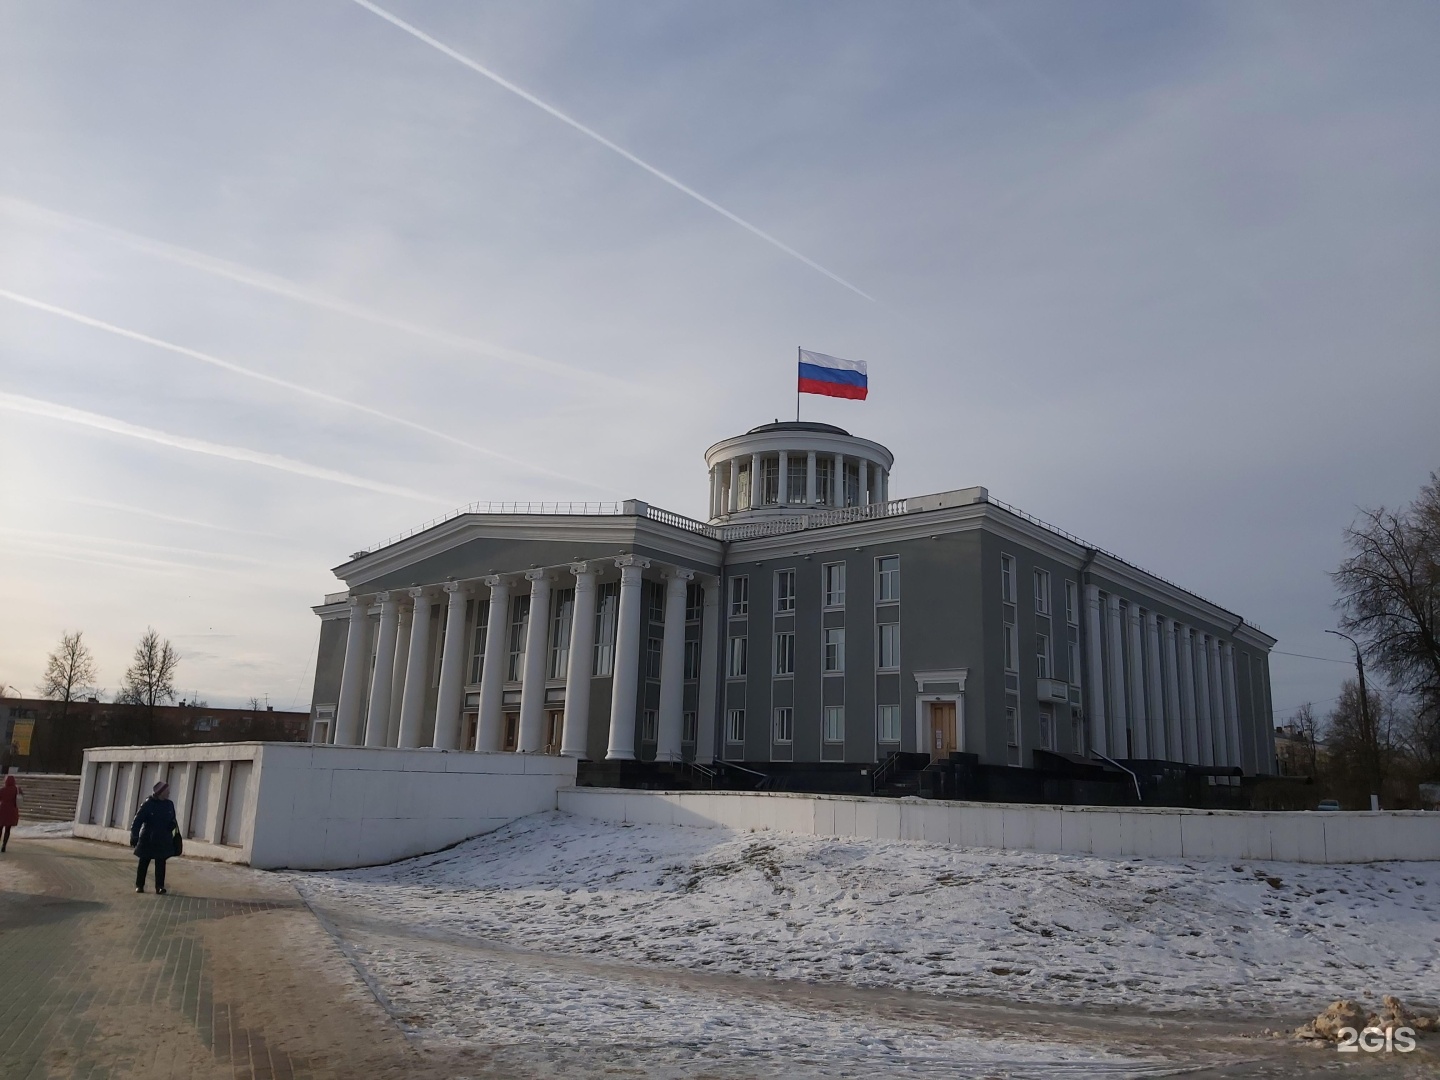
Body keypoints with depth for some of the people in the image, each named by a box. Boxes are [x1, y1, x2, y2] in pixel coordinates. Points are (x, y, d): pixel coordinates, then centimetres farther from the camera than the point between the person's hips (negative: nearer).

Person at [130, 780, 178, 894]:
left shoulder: (169, 805, 5)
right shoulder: (148, 804, -9)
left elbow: (172, 820, 15)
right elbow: (137, 821, -10)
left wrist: (174, 826, -8)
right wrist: (134, 837, -15)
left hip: (163, 840, 3)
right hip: (148, 839, -3)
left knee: (160, 864, 0)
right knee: (144, 863, 8)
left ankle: (160, 886, 0)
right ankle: (139, 885, 20)